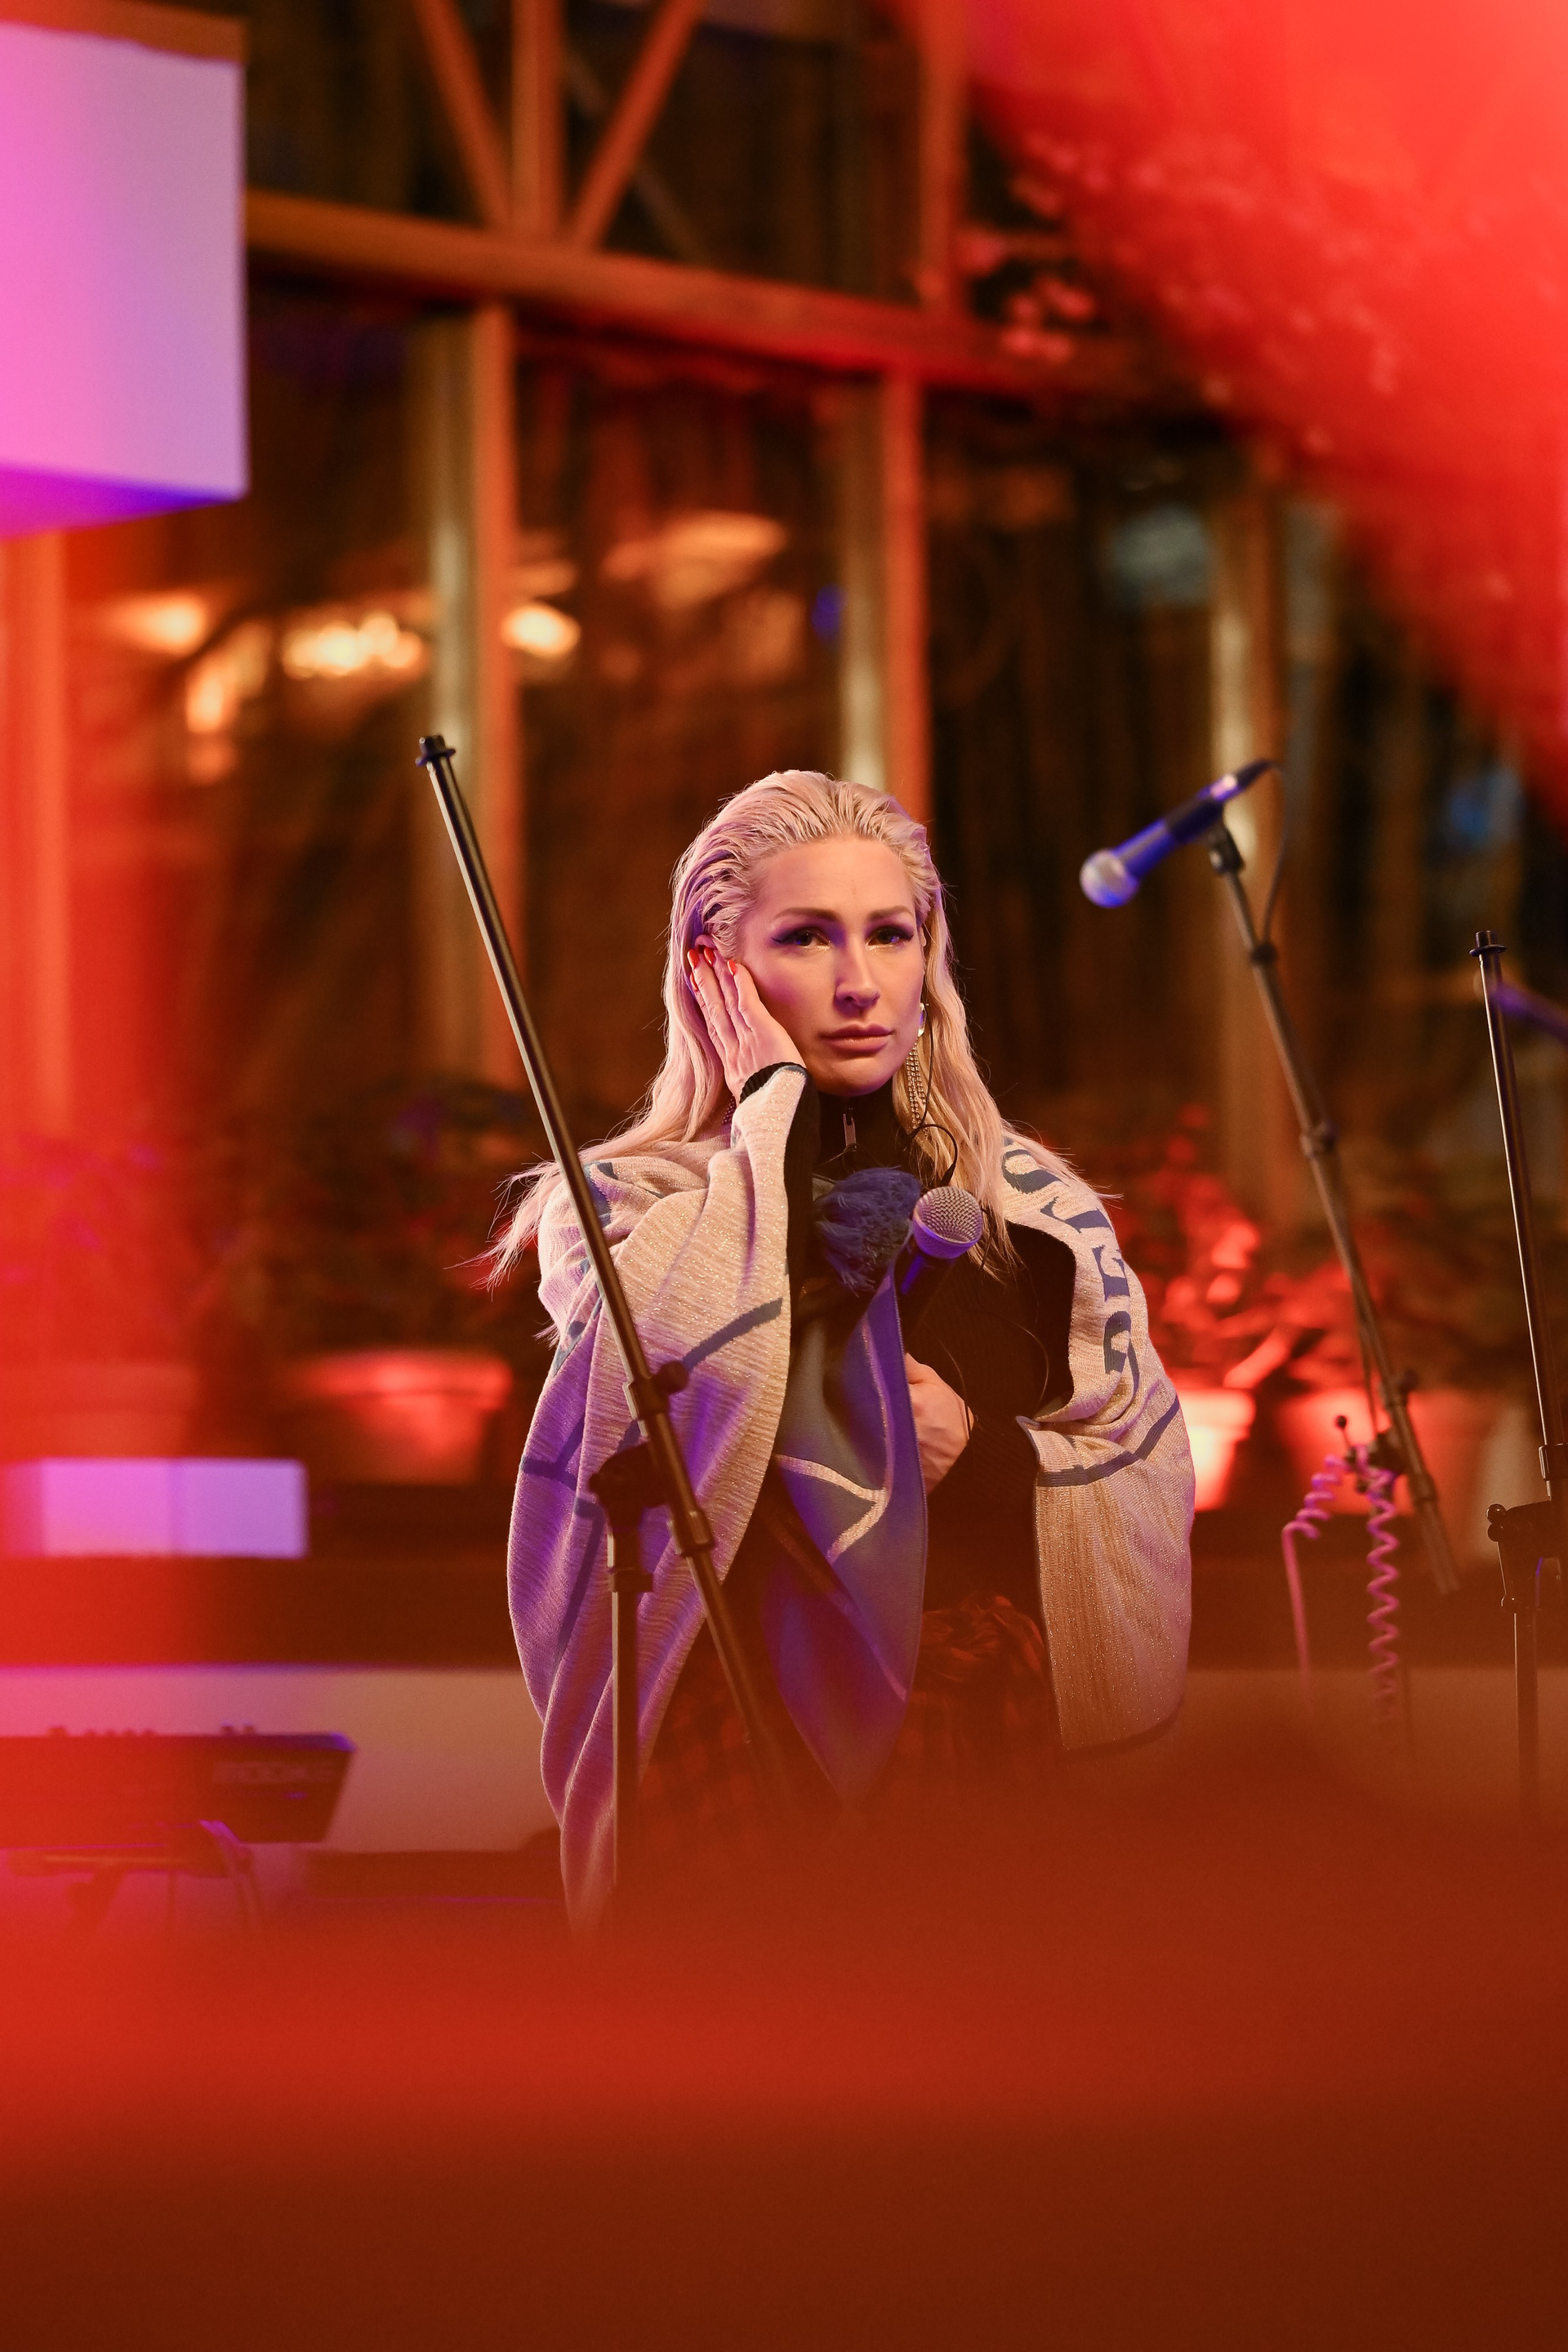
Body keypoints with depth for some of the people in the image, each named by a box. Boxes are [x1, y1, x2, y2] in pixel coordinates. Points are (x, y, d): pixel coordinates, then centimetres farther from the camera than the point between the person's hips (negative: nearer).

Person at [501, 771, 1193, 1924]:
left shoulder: (1030, 1202, 14)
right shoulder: (626, 1206, 7)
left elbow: (1151, 1496, 14)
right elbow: (692, 1361, -16)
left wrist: (984, 1457, -5)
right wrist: (772, 1099, -4)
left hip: (1006, 1751, 2)